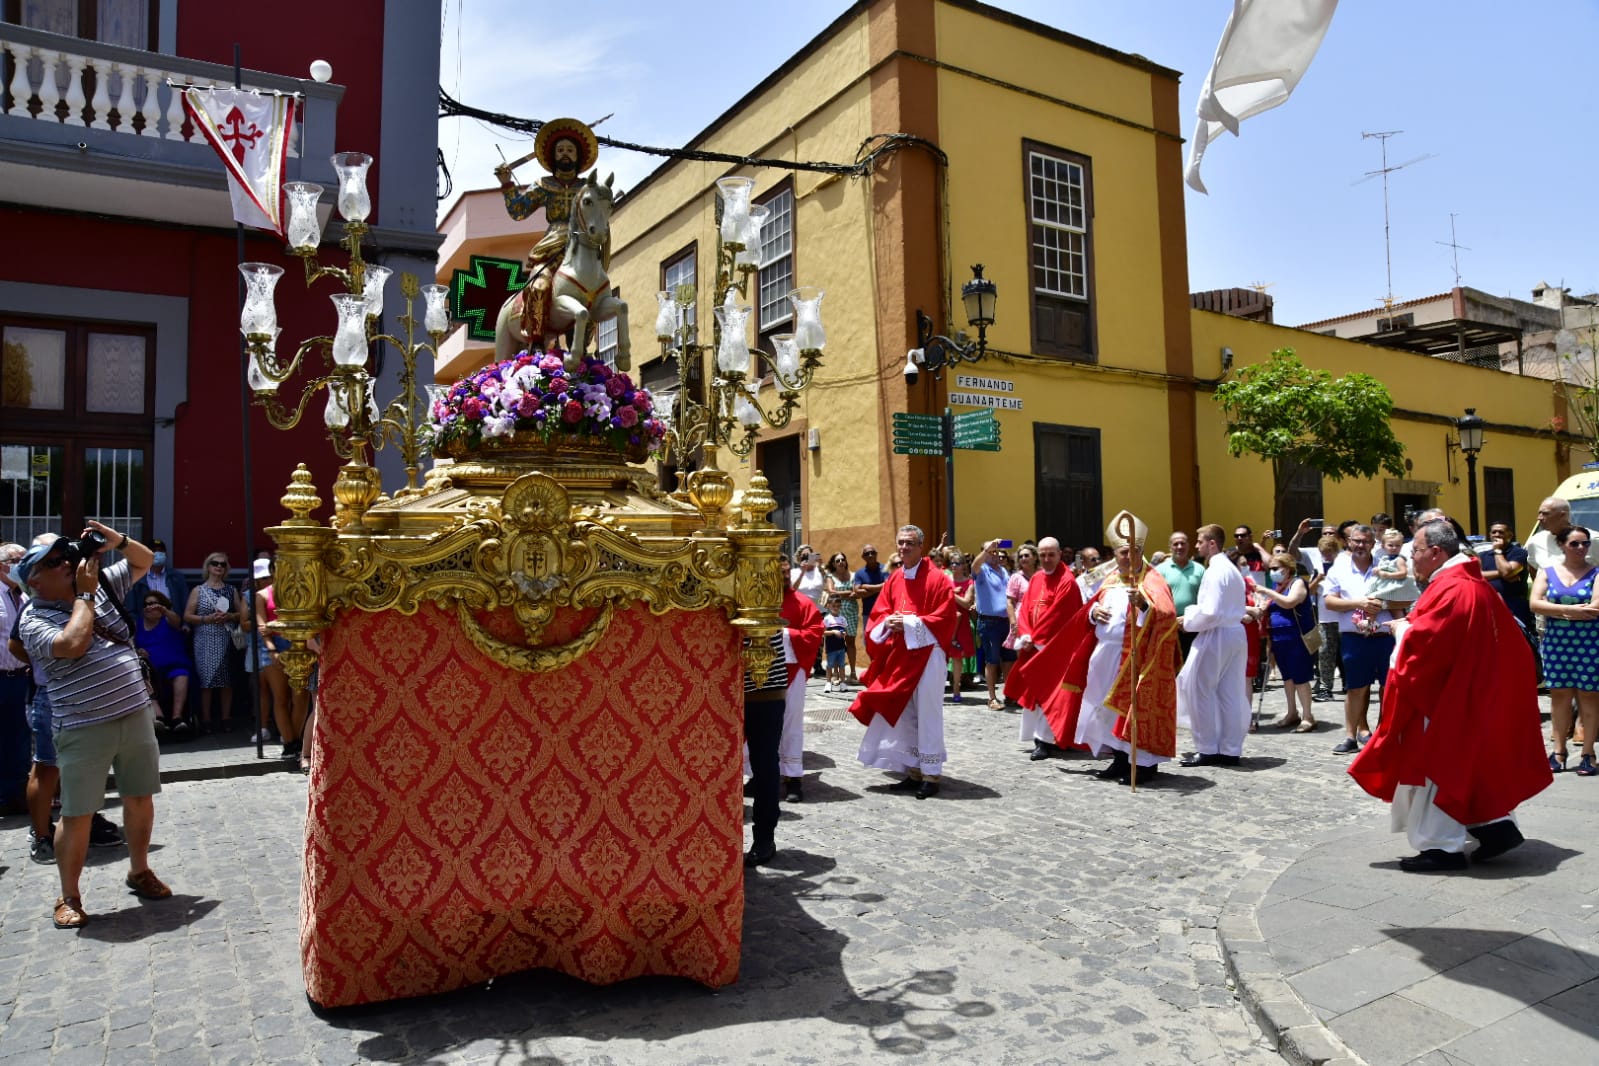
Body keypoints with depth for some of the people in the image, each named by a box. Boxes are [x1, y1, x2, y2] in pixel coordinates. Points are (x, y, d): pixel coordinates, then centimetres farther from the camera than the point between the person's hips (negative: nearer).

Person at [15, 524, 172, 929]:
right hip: (84, 729, -5)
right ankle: (69, 896, 19)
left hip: (135, 715, 5)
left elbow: (144, 561, 16)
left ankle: (139, 870, 33)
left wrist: (117, 540, -4)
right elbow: (74, 645, -26)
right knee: (77, 815, 2)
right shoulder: (34, 619, -9)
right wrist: (84, 595, -16)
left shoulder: (101, 585, 7)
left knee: (140, 798, 15)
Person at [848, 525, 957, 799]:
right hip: (898, 656, 7)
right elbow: (878, 614, 13)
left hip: (927, 655, -6)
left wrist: (909, 623, -18)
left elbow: (944, 619, -14)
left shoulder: (937, 579, -8)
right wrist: (888, 622, -10)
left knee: (927, 715, -3)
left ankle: (931, 775, 6)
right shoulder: (893, 580, 11)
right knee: (903, 715, 10)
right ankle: (914, 771, 21)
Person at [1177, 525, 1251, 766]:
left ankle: (1207, 750, 6)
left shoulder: (1216, 571, -16)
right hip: (1235, 633, 9)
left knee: (1200, 692, 1)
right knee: (1230, 695, 11)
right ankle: (1230, 750, 16)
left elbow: (1210, 612, -22)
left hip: (1216, 636, -9)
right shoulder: (1232, 568, 14)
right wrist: (1193, 615, 10)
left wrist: (1187, 621, -8)